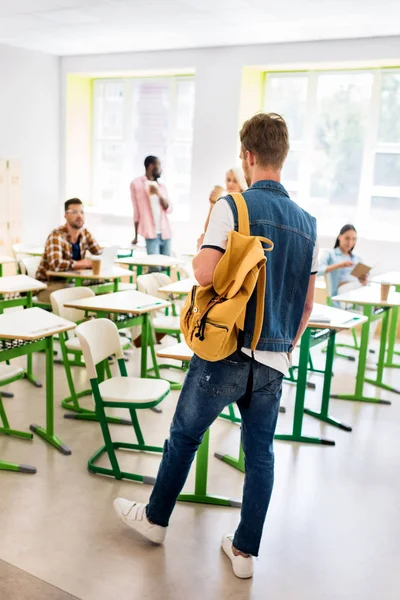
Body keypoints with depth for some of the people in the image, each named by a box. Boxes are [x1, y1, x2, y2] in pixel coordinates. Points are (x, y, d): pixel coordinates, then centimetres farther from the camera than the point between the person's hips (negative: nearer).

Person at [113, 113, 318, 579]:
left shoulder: (232, 206, -11)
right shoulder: (306, 222, 7)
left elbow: (205, 274, -20)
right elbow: (307, 304, 11)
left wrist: (199, 252, 3)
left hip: (226, 351, -4)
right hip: (274, 360, 5)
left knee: (184, 435, 15)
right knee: (260, 453, 14)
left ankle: (155, 519, 35)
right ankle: (244, 550, 27)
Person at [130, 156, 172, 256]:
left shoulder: (161, 186, 16)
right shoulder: (137, 183, 4)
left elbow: (169, 209, 8)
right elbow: (136, 211, 5)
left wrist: (159, 194, -9)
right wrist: (136, 236, 6)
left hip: (165, 234, 5)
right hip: (151, 233, -5)